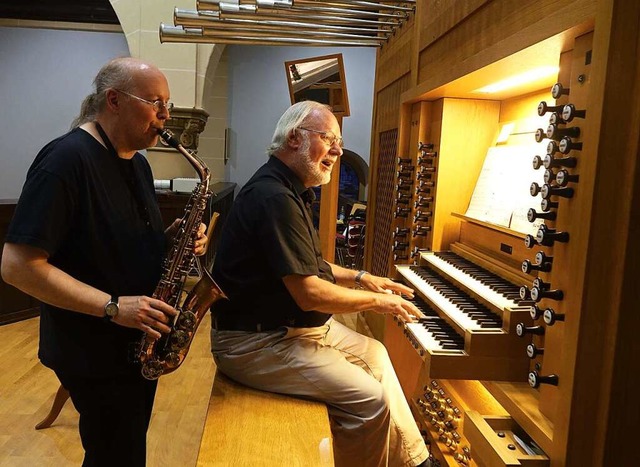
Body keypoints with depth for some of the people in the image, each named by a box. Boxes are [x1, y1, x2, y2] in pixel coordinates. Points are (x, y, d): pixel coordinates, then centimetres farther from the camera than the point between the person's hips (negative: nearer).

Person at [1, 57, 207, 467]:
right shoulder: (66, 159, -20)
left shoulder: (137, 161, 7)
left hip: (141, 342, 8)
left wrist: (171, 238, -5)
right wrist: (112, 307, -27)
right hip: (94, 353, -8)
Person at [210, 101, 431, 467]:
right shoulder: (274, 197, -25)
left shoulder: (288, 190, 11)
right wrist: (378, 301, -12)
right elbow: (309, 294, -26)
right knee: (370, 398, -15)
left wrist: (361, 278, 9)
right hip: (256, 341, -11)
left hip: (292, 325, 11)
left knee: (375, 354, 15)